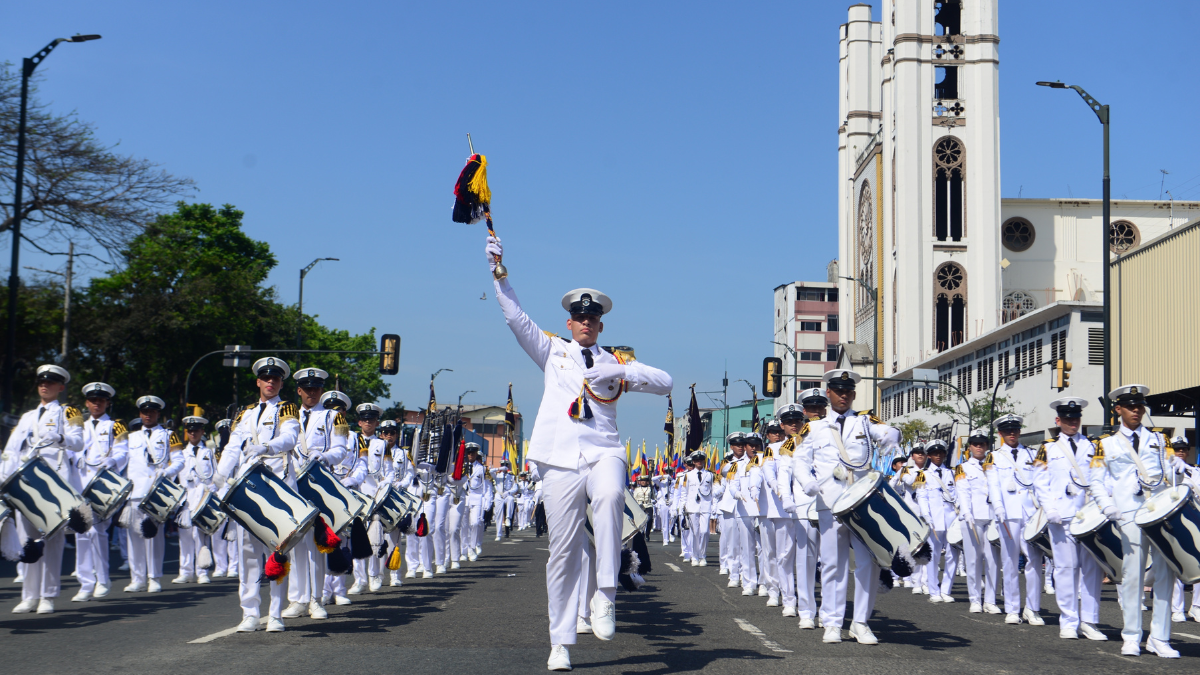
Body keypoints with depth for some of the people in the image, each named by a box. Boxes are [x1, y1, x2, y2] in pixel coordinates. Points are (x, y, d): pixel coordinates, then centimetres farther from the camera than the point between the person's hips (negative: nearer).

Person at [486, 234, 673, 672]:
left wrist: (619, 373, -7)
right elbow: (515, 317, 9)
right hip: (561, 461, 0)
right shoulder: (553, 352, 18)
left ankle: (605, 594, -31)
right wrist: (499, 272, -2)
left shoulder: (614, 363, 18)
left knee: (611, 495, -36)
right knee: (563, 552, -2)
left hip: (603, 453, 0)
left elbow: (664, 382, 8)